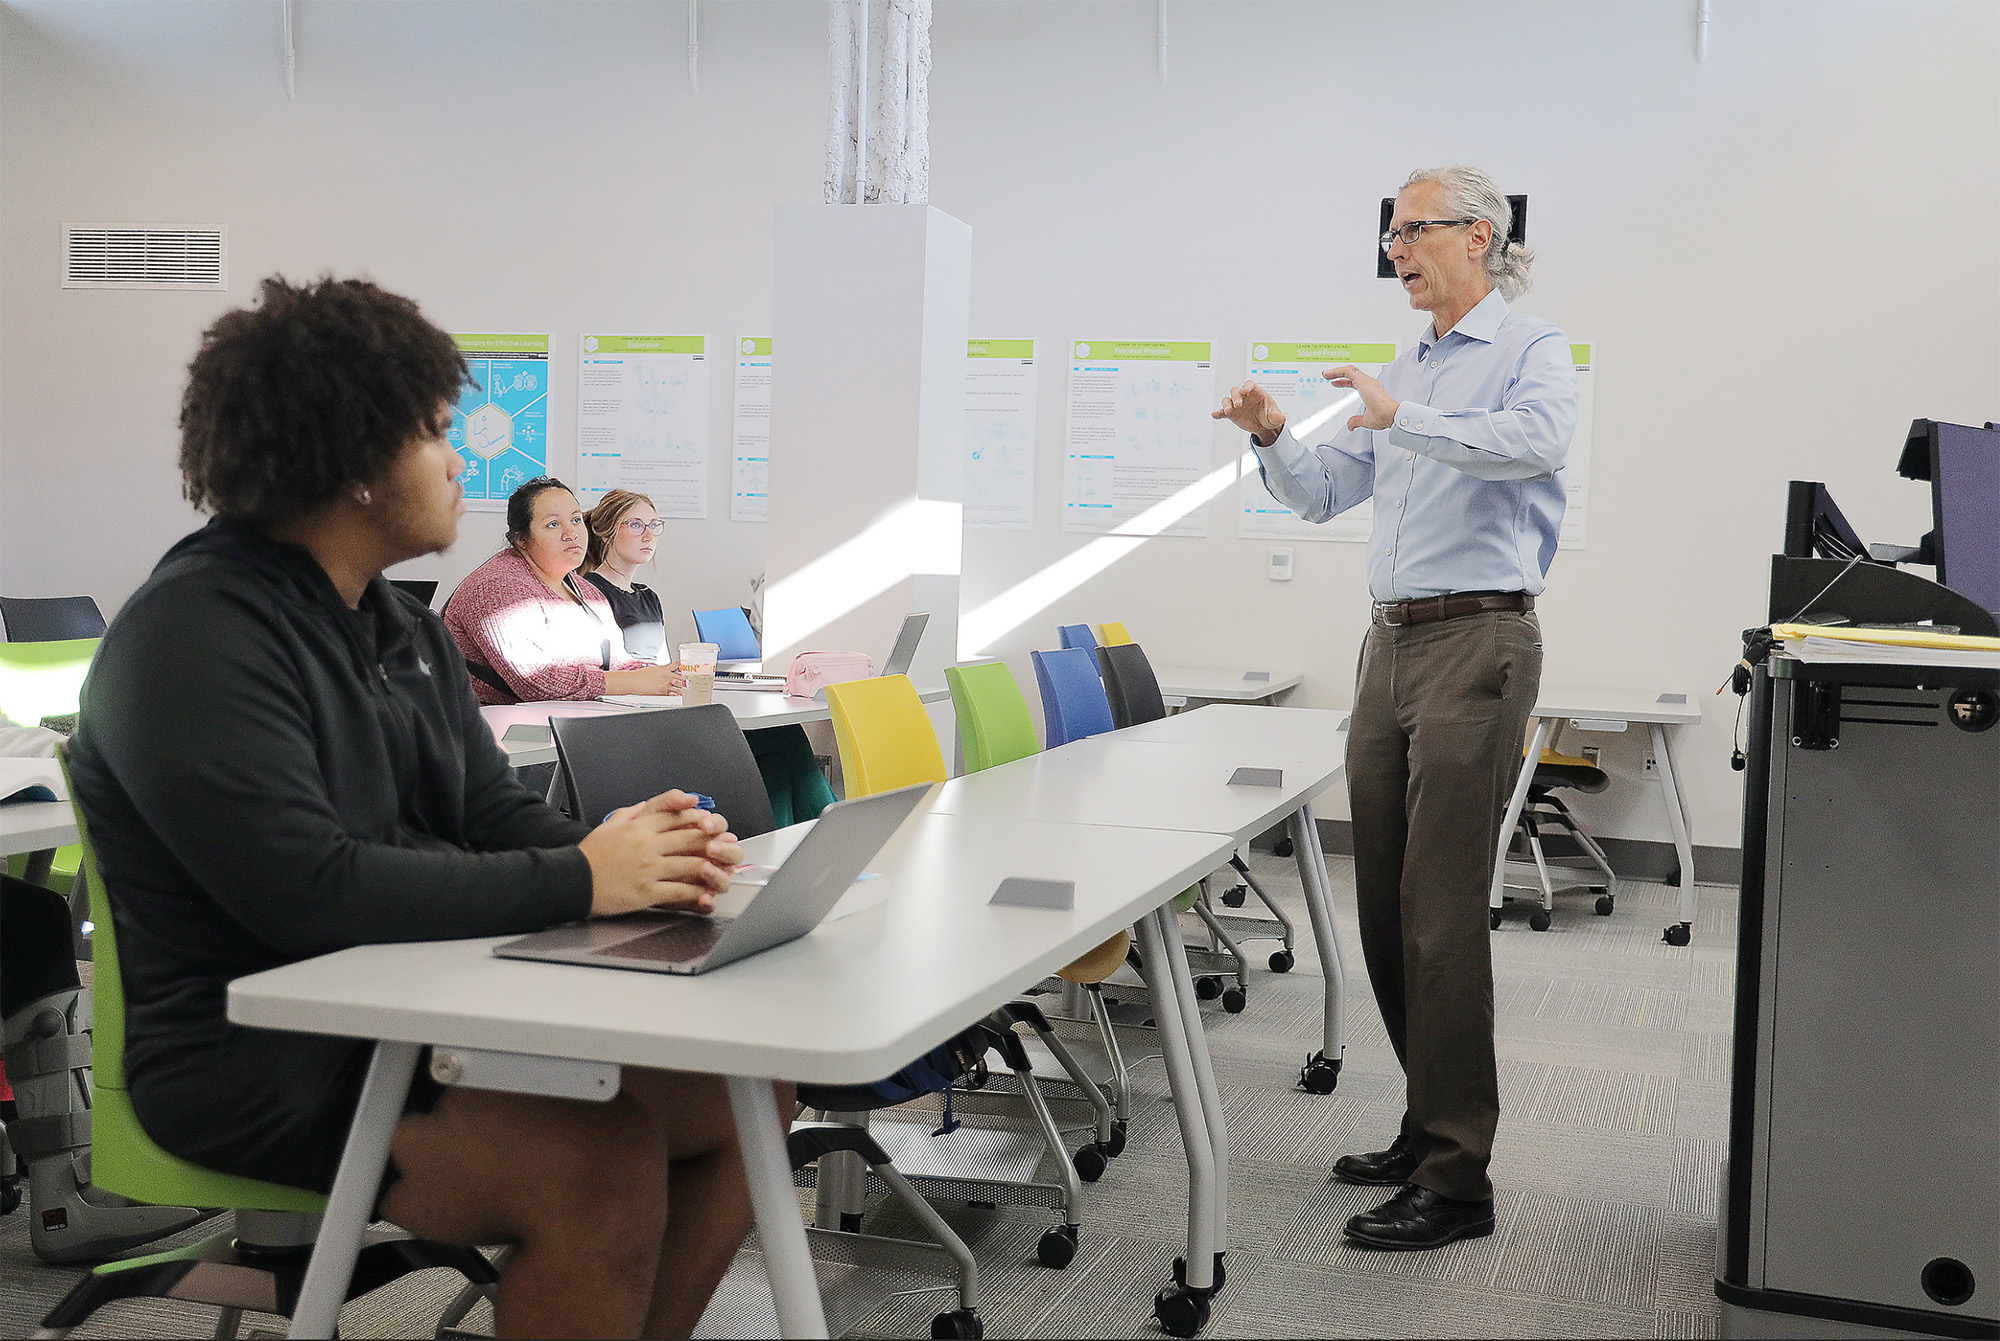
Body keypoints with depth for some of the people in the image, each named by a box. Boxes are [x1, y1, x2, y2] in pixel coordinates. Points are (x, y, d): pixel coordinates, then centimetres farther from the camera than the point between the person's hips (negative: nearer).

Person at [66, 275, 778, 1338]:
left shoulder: (403, 625, 13)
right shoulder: (190, 640, -16)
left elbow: (493, 814, 11)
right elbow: (310, 890, -25)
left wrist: (633, 855, -11)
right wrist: (578, 880, -22)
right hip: (265, 1064, -9)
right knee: (605, 1162, -28)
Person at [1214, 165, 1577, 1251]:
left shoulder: (1531, 350, -1)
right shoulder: (1402, 372, 22)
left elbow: (1535, 439, -24)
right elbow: (1321, 494, 22)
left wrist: (1400, 419, -26)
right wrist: (1273, 439, 4)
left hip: (1477, 641, -8)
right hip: (1390, 642, 8)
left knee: (1440, 915, -10)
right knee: (1385, 909, 9)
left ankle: (1455, 1180, -3)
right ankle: (1428, 1130, 22)